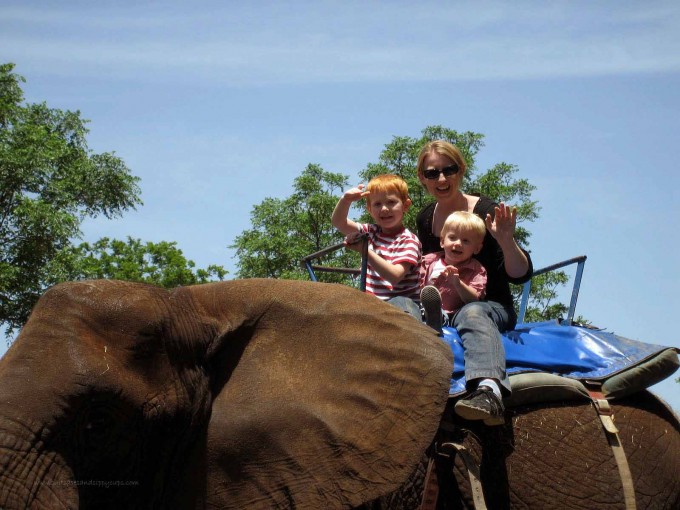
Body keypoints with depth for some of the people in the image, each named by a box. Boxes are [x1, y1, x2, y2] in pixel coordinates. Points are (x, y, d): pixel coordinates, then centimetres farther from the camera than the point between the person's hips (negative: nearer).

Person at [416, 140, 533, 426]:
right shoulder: (425, 219, 12)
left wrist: (506, 241, -25)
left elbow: (521, 275, -8)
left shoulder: (485, 212, -4)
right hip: (440, 309, 5)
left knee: (472, 313, -41)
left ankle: (489, 391, -68)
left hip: (492, 307, -5)